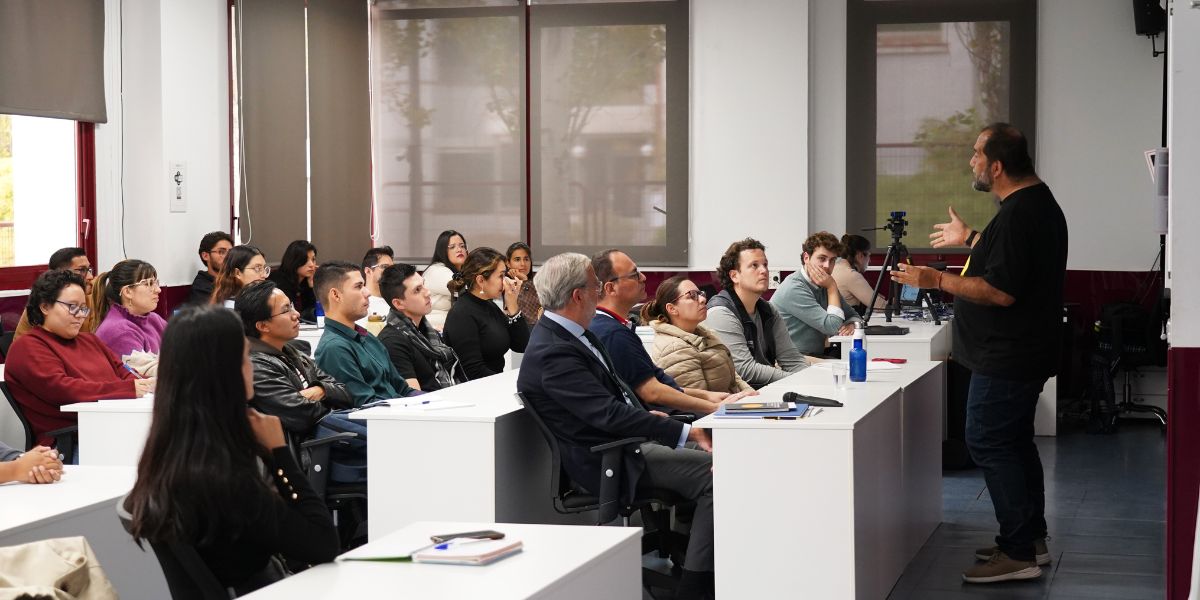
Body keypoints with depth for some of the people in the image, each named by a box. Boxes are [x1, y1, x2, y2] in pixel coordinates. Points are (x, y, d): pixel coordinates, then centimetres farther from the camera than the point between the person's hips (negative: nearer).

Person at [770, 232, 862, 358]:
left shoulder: (823, 286, 11)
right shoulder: (794, 289, -16)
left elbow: (854, 316, 19)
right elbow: (832, 327, -18)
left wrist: (852, 325, -5)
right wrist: (832, 287, -9)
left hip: (816, 356, 8)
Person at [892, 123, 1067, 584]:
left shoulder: (1018, 214, -22)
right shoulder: (1039, 201, 12)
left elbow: (1001, 291, -26)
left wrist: (936, 281, -20)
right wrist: (969, 239, 33)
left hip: (1005, 357, -11)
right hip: (1026, 351, 11)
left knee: (988, 443, -8)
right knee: (1014, 441, 18)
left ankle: (1019, 553, -6)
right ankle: (1030, 539, 26)